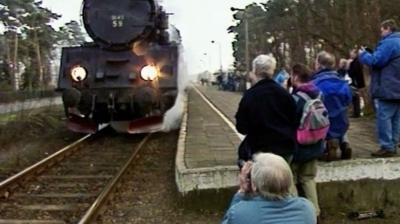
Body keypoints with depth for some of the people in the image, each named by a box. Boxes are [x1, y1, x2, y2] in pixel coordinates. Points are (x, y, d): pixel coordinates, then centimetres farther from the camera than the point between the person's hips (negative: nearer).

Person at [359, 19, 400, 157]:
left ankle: (387, 147, -6)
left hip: (389, 89, -10)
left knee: (384, 117, -6)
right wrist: (368, 54, 17)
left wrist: (363, 54, 1)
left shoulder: (389, 43, -14)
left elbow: (375, 61, -17)